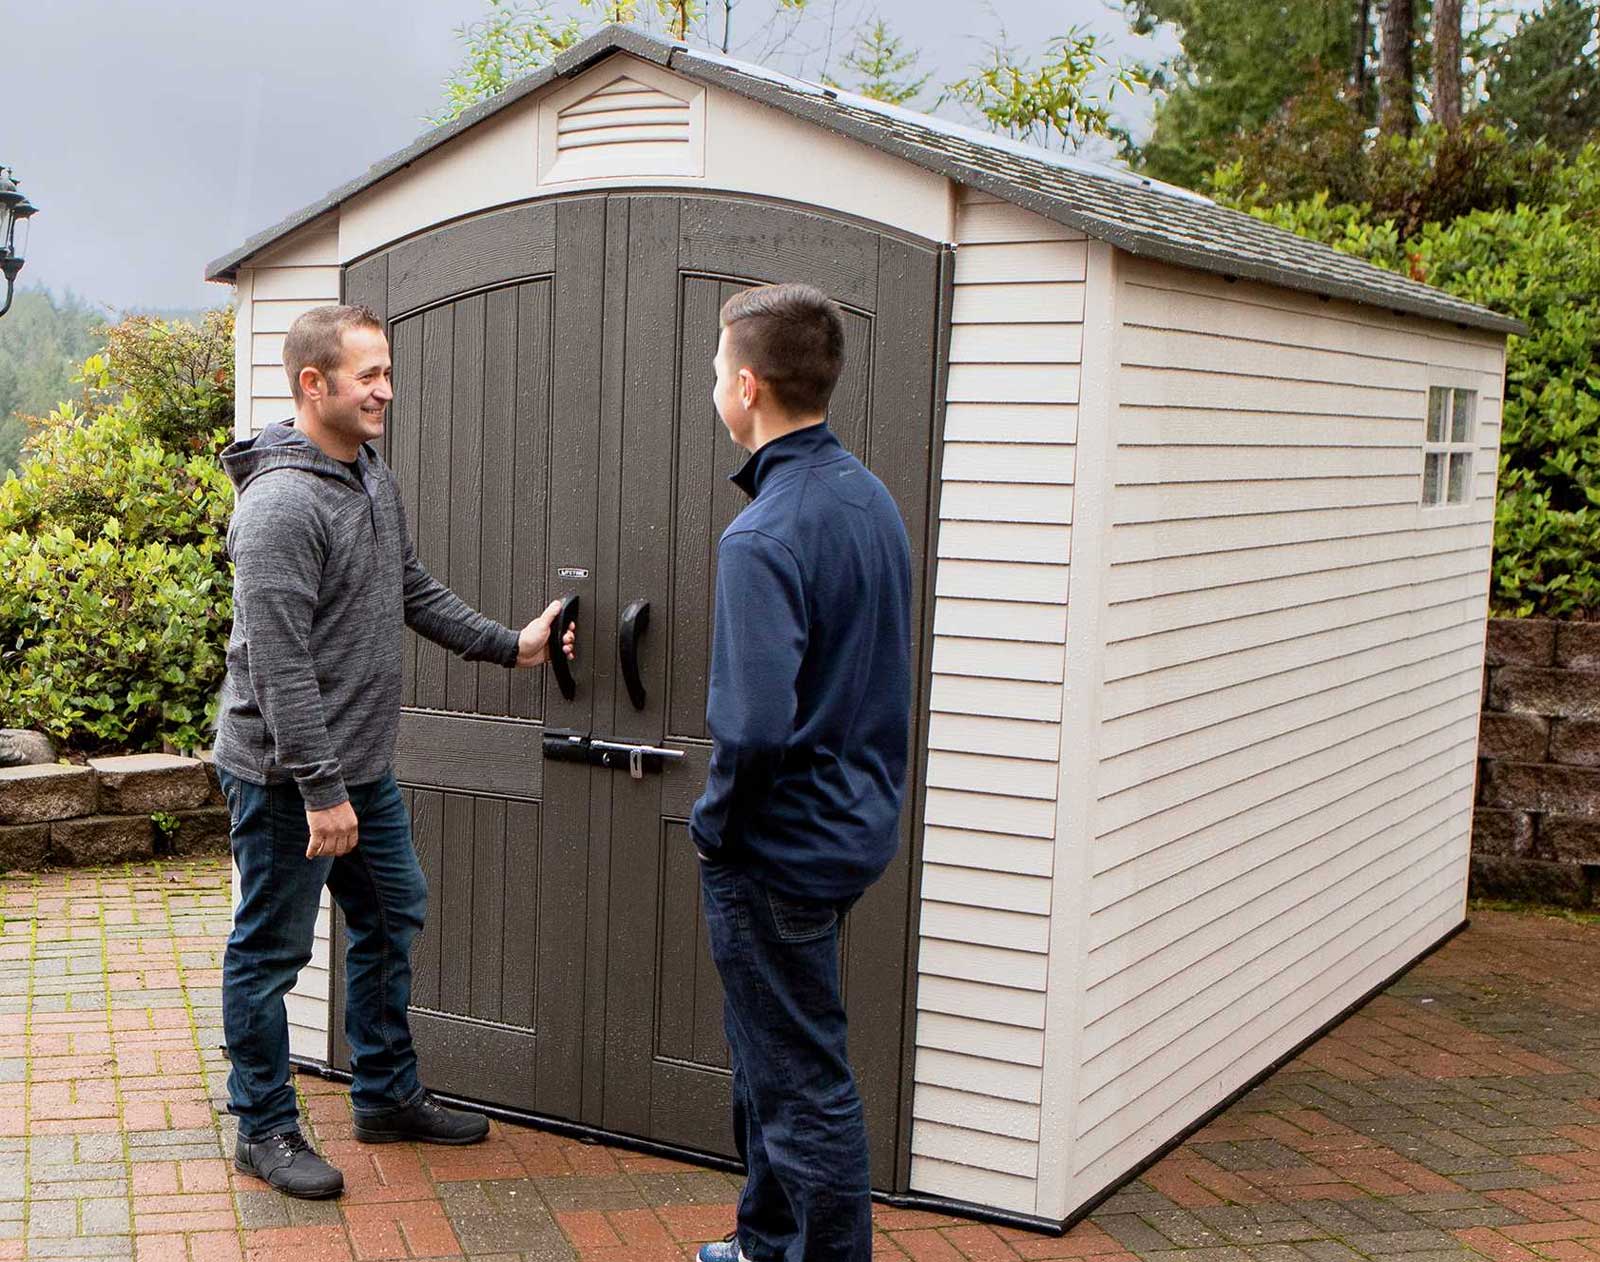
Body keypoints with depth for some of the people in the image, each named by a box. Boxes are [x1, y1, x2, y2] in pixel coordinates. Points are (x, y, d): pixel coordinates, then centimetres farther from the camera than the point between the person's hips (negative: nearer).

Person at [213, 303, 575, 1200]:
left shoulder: (375, 479, 7)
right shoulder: (282, 504, -23)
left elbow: (414, 592, 19)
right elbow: (281, 666, -25)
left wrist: (509, 644, 13)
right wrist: (320, 789, -24)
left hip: (364, 767, 10)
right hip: (286, 777, -10)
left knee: (392, 918, 19)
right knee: (270, 951, 5)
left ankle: (388, 1096, 34)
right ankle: (264, 1128, 20)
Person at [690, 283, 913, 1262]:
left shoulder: (766, 537, -24)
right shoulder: (872, 497, 4)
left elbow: (755, 726, -30)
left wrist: (714, 821, -12)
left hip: (780, 851, -9)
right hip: (860, 823, 9)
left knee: (805, 1087, 4)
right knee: (771, 1056, 24)